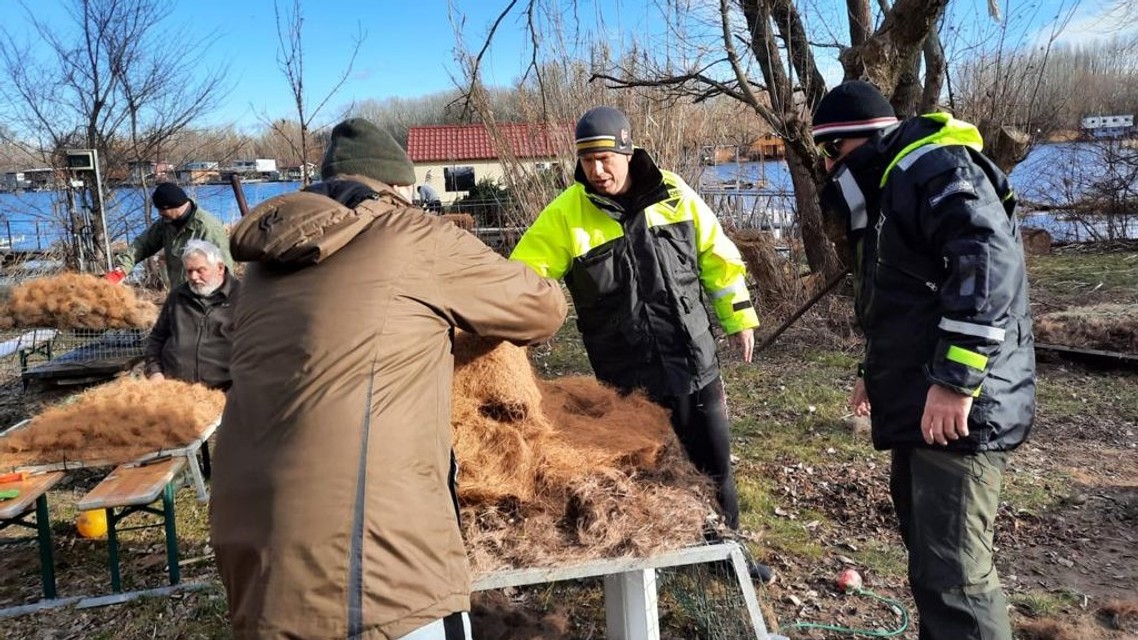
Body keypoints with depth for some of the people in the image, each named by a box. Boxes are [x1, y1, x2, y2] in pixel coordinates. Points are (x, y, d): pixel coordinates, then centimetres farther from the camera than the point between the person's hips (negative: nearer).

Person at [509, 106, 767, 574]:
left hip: (695, 362, 3)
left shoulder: (672, 192, -1)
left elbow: (716, 257, 8)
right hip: (628, 379, -3)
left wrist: (739, 317, 11)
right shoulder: (565, 214, -9)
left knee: (715, 464, 15)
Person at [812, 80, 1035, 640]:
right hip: (918, 407, 11)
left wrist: (956, 379, -30)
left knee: (951, 573, -8)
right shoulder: (888, 191, 20)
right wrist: (878, 374, 26)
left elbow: (989, 260, -27)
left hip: (957, 409, -11)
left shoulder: (932, 167, -13)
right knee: (928, 556, 21)